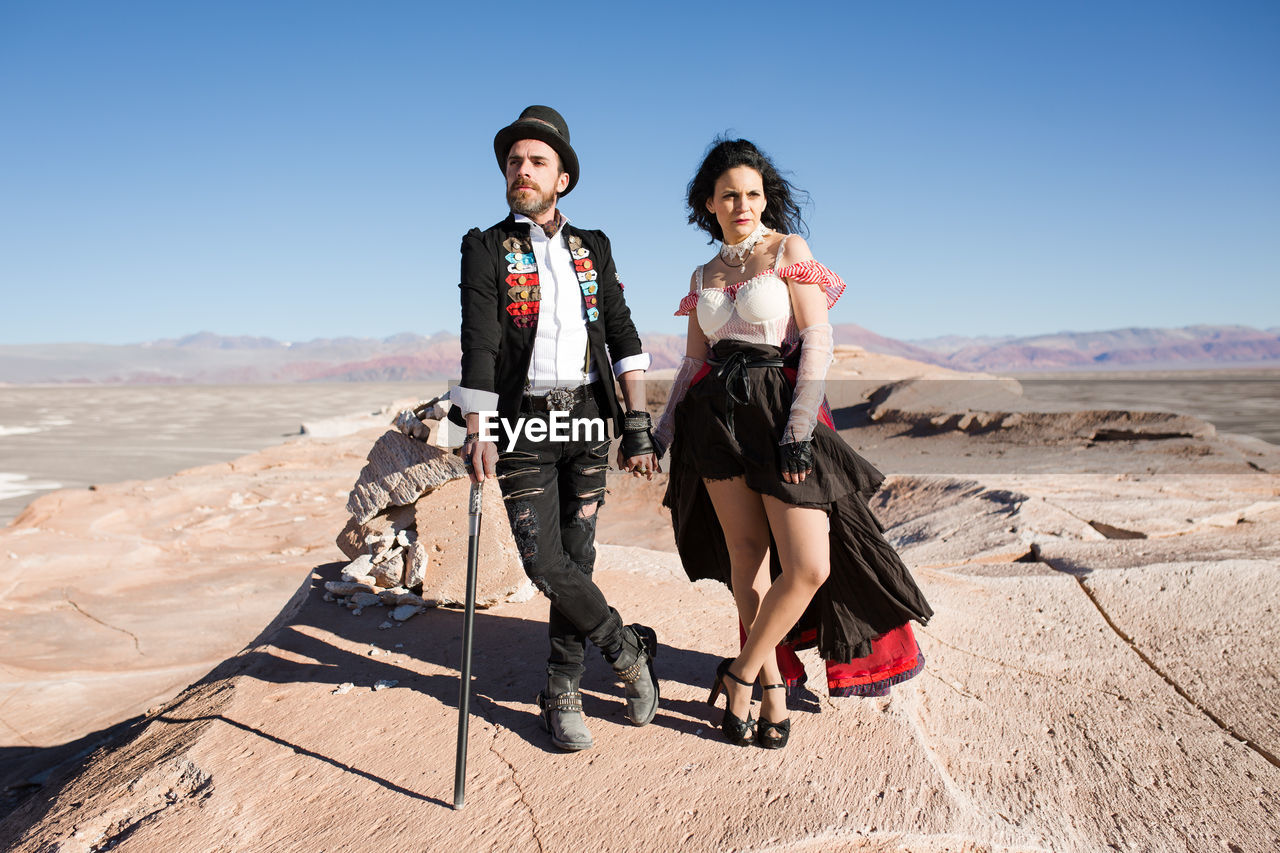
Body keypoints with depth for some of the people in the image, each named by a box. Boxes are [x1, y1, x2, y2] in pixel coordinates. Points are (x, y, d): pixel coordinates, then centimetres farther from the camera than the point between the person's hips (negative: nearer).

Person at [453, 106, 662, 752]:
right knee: (544, 563, -8)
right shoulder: (486, 248, 2)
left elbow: (621, 334, 6)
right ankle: (628, 649, 16)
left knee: (576, 557, 5)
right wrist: (476, 432, -17)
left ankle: (561, 693, 21)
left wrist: (638, 424, -2)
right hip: (523, 424, -2)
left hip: (586, 420, 2)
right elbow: (478, 341, -8)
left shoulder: (591, 248, 11)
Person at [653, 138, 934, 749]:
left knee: (810, 567, -11)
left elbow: (818, 341, -7)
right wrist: (663, 429, 11)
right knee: (747, 555, 5)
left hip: (778, 416, -4)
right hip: (717, 417, 4)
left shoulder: (789, 250, 1)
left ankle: (741, 674, 10)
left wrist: (800, 429, -15)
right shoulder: (705, 274, 15)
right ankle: (772, 688, 18)